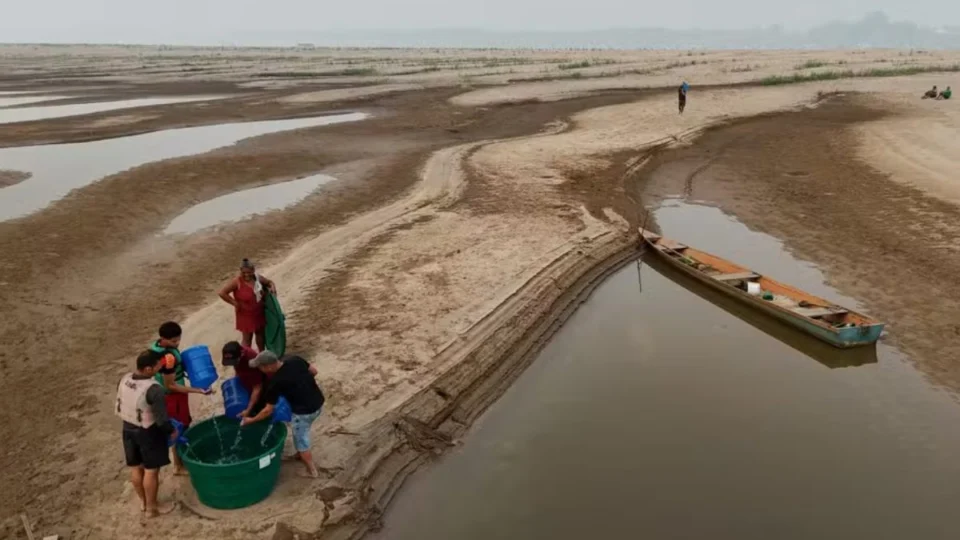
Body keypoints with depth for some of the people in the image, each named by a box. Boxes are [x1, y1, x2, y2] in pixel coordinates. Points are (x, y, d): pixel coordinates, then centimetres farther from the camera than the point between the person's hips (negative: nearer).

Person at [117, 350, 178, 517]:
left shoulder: (125, 379, -7)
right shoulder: (154, 389, -30)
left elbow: (120, 406, 7)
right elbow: (161, 418, -24)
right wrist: (171, 431, -6)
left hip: (128, 428, 7)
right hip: (148, 432, -7)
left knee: (136, 467, 21)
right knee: (151, 470, 9)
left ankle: (143, 501, 39)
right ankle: (152, 507, 24)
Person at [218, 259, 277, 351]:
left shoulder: (258, 278, -6)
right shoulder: (237, 281, -22)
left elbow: (269, 282, 14)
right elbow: (222, 293, -27)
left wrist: (272, 287, -9)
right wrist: (235, 303, -21)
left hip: (259, 313, 6)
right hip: (246, 315, -6)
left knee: (261, 335, 22)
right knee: (247, 338, 6)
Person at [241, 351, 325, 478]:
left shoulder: (275, 382, -20)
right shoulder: (294, 359, -7)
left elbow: (268, 411, -10)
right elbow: (314, 371, 6)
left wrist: (251, 420, 4)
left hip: (304, 411, -7)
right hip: (318, 402, 7)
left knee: (301, 441, 16)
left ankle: (312, 471, 27)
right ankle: (301, 455, 50)